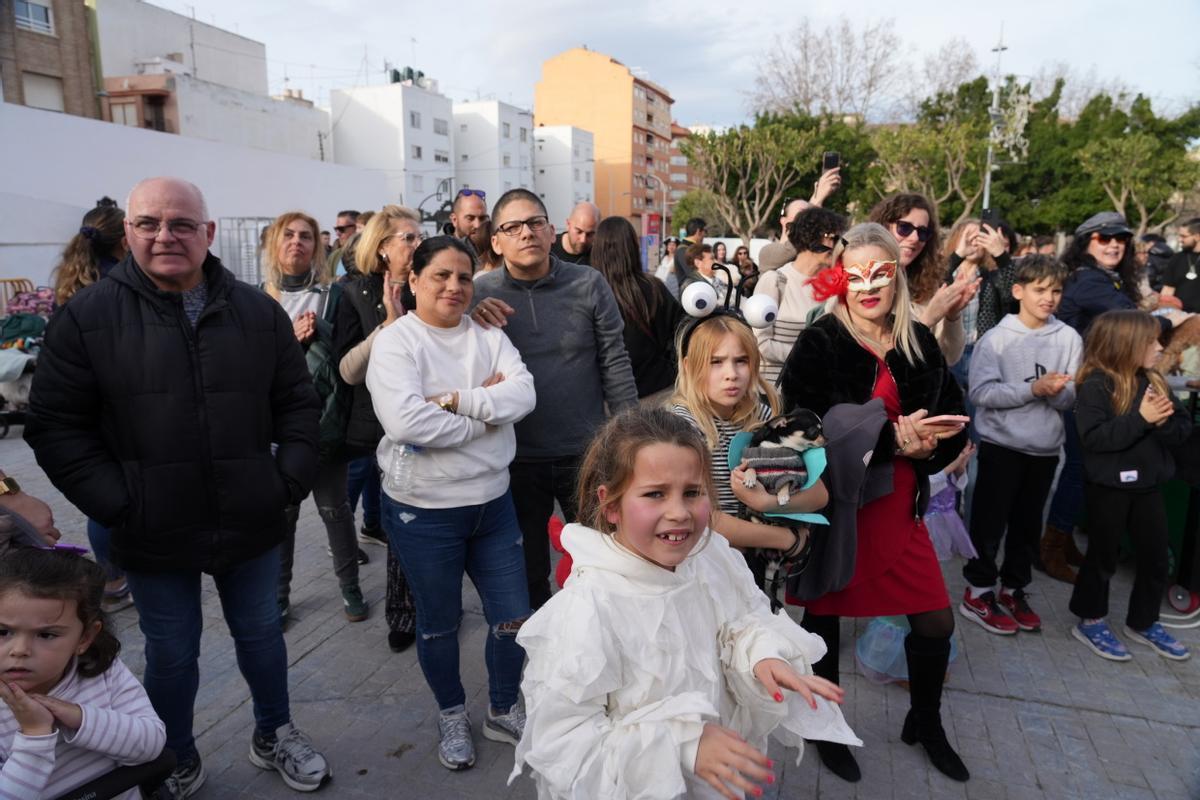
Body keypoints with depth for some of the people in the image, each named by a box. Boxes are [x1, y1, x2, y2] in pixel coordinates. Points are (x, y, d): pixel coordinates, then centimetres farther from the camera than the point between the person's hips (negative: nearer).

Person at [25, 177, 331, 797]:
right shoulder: (87, 316, -6)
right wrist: (116, 504, -12)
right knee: (171, 653, 16)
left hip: (251, 524, 2)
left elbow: (298, 403, 4)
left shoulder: (258, 311, 0)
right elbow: (55, 425, -5)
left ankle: (274, 735, 43)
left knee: (260, 633, 19)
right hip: (154, 536, -1)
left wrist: (291, 478, -5)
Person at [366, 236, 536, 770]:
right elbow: (404, 421, -26)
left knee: (514, 618, 13)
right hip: (423, 511, -4)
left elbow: (523, 394, -13)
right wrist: (484, 419, -17)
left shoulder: (489, 337, 3)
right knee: (439, 624, 15)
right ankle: (452, 715, 42)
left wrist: (454, 400, -23)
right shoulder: (394, 342, -11)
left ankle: (503, 711, 38)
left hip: (492, 502, 4)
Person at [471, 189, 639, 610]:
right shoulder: (480, 294, -4)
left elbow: (615, 365, -3)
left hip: (587, 453, 0)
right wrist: (470, 319, -20)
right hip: (517, 460, 1)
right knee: (527, 573, 18)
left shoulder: (588, 284, -5)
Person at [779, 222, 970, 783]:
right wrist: (891, 439, -25)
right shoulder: (818, 344, -11)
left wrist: (928, 447, -15)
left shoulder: (920, 343, 4)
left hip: (899, 509, 5)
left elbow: (954, 426, 6)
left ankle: (925, 724, 41)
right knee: (824, 618, 12)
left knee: (936, 623, 11)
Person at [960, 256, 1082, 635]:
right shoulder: (996, 338, -8)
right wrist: (1033, 389, -23)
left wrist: (1057, 391, -20)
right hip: (1001, 445, -3)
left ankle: (1013, 589, 30)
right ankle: (978, 592, 18)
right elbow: (981, 392, -16)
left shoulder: (1069, 338, 1)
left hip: (1045, 447, 4)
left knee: (1028, 523, 15)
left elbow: (1072, 398, 1)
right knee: (990, 520, 4)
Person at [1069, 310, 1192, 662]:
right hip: (1109, 487, -7)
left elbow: (1182, 429, 4)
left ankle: (1143, 623, 33)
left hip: (1148, 484, 7)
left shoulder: (1154, 381, 5)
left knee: (1156, 556, 15)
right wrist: (1141, 419, -27)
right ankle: (1090, 621, 24)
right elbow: (1093, 437, -24)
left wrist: (1163, 421, -17)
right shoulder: (1096, 385, -16)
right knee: (1103, 556, 7)